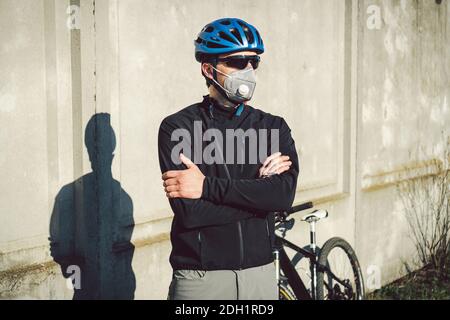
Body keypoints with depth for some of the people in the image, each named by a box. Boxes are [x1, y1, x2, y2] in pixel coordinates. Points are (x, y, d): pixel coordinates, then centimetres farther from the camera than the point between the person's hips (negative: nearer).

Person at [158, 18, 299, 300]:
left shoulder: (273, 127, 3)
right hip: (201, 277, -3)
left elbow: (284, 194, -14)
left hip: (261, 272, 3)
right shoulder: (178, 128, -7)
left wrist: (207, 186, -19)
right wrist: (258, 189, -13)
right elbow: (189, 212, -18)